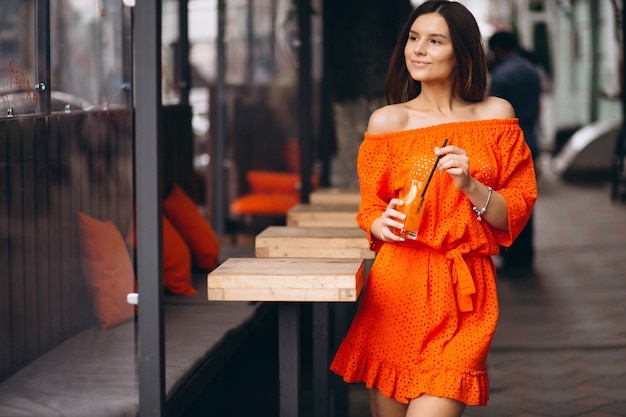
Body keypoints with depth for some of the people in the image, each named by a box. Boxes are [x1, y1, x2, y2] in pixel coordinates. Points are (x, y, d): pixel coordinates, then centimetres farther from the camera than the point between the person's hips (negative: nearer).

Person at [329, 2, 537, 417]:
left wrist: (471, 187, -12)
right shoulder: (388, 121, 6)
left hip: (465, 293, -1)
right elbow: (370, 210, 13)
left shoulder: (496, 114, 6)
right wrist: (384, 223, -10)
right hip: (399, 288, 1)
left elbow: (518, 212, 5)